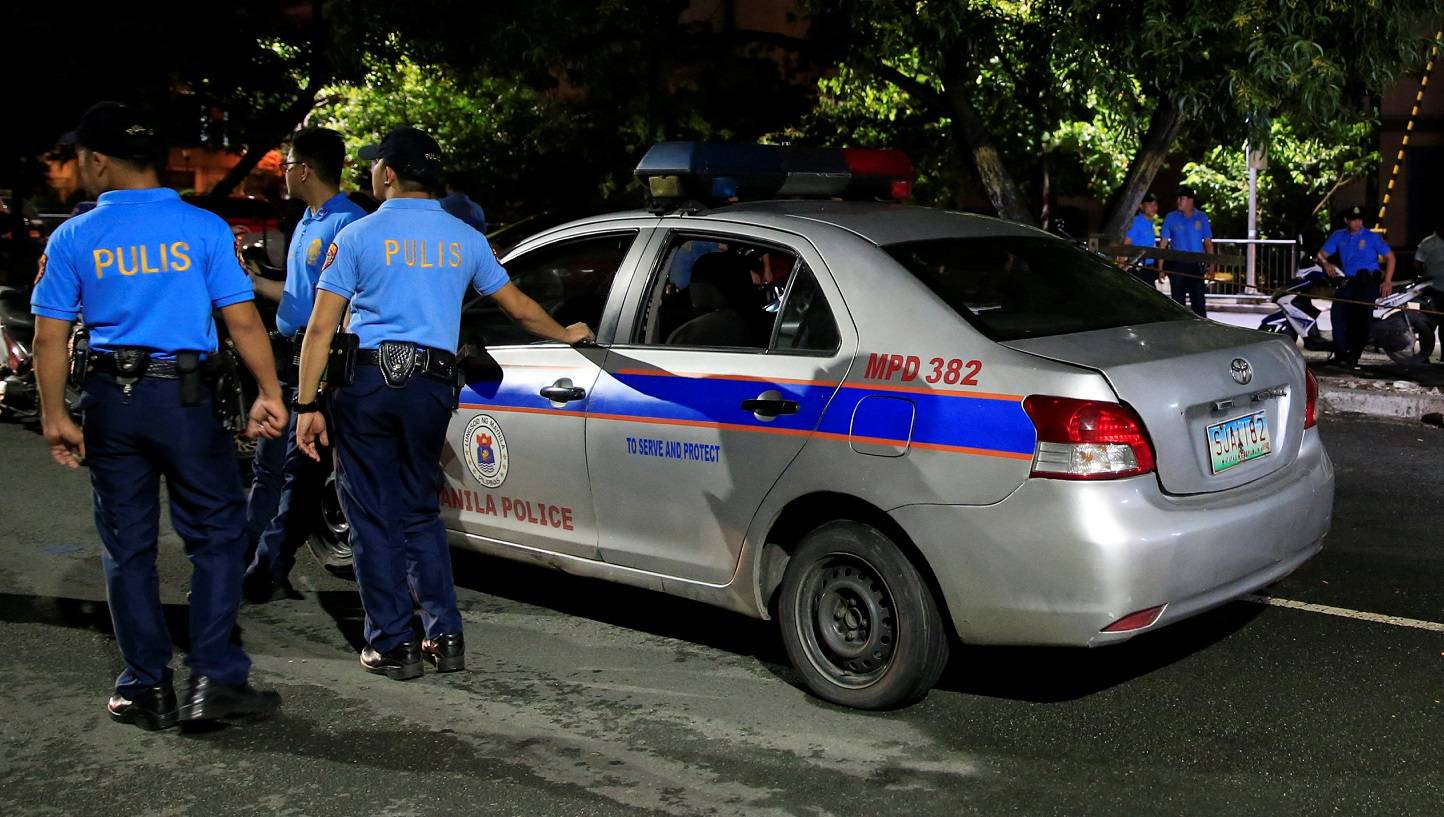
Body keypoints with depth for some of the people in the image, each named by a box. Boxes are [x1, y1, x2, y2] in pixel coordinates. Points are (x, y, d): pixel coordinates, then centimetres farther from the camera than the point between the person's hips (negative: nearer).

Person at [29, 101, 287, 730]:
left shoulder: (73, 238, 1)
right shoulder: (202, 228, -3)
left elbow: (50, 337, 0)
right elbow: (242, 321, -6)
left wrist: (55, 418, 6)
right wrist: (271, 394, 0)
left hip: (110, 399, 2)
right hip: (184, 395, -2)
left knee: (127, 547, 10)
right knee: (216, 534, 7)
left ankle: (147, 690, 14)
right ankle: (215, 678, 0)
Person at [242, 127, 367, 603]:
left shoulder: (347, 223, -13)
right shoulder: (305, 225, 17)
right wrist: (250, 280, 26)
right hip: (290, 356, 10)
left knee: (300, 472, -2)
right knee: (268, 465, 13)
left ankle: (269, 575, 4)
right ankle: (252, 561, 22)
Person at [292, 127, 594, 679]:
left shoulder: (358, 236, 0)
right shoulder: (465, 239, 9)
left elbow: (320, 328, -6)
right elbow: (520, 309, 19)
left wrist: (307, 405, -4)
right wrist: (566, 335, 36)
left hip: (366, 384, -3)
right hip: (431, 386, 3)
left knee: (374, 518, 4)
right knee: (421, 513, 16)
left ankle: (393, 646, 7)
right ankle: (445, 638, 13)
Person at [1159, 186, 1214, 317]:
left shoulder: (1202, 217, 5)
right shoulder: (1171, 218, 3)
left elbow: (1208, 242, 7)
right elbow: (1164, 243, 2)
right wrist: (1160, 267, -4)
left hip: (1196, 266, 0)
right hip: (1176, 265, 0)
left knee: (1198, 301, -1)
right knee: (1178, 301, 4)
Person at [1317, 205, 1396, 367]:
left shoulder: (1371, 237, 3)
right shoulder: (1338, 236, 13)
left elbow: (1390, 257, 5)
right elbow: (1321, 254, 11)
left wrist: (1387, 281, -4)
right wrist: (1326, 264, -13)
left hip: (1369, 280, -3)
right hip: (1349, 281, 3)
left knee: (1361, 313, -17)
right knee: (1337, 310, -19)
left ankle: (1353, 356, -14)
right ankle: (1340, 352, -13)